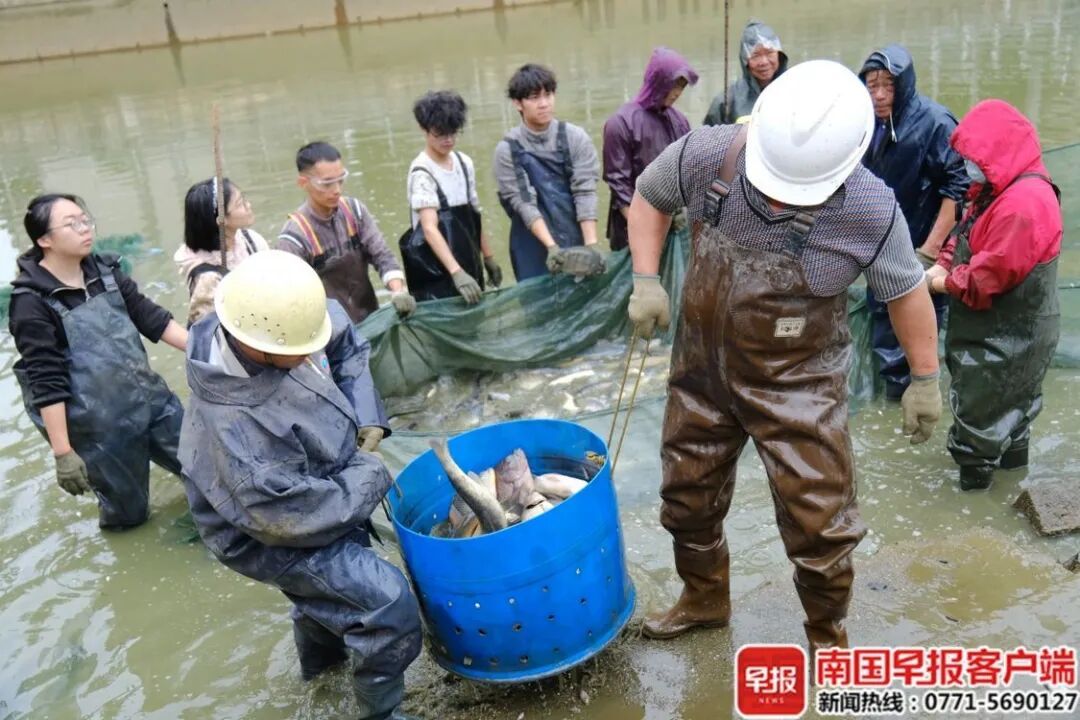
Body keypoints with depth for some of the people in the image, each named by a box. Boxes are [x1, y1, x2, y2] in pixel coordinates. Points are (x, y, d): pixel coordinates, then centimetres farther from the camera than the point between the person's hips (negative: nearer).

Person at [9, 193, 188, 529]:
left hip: (149, 397, 5)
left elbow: (151, 317, 4)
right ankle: (115, 514, 44)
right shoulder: (32, 303, -16)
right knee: (129, 510, 11)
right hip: (100, 426, -5)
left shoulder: (104, 271, 1)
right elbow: (46, 382, -18)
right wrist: (62, 452, -19)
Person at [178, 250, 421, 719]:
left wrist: (365, 418, -12)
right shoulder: (233, 427, -41)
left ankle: (320, 654, 63)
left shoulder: (277, 325, -23)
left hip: (316, 488, 8)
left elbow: (345, 342, -2)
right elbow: (296, 516, -35)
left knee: (340, 574, 33)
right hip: (269, 535, -8)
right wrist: (369, 477, -22)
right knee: (389, 605, -15)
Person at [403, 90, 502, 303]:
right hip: (436, 273, -6)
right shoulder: (422, 173, -15)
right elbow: (430, 229, -26)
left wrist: (488, 257, 14)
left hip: (468, 264, 6)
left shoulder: (464, 163, 5)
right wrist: (456, 272, -36)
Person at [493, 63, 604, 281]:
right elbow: (523, 202, -10)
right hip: (534, 251, -1)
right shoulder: (507, 150, -3)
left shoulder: (576, 138, 0)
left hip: (576, 245, 1)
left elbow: (585, 193, -6)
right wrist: (551, 246, -21)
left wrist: (590, 245, -16)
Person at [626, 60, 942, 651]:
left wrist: (926, 378, 3)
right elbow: (648, 196, 1)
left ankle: (827, 634, 32)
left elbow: (905, 290, -5)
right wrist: (646, 279, -11)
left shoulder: (871, 211, -24)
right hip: (702, 367, 3)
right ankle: (704, 598, 47)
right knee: (688, 495, 18)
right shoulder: (703, 156, -20)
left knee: (817, 521, 1)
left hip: (797, 382, -3)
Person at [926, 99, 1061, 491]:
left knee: (978, 406, 4)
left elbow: (988, 278, -30)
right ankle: (1012, 451, 43)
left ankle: (973, 469, 20)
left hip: (1006, 339, -10)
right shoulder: (1001, 191, 6)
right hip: (1007, 332, 10)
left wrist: (945, 283, -14)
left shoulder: (1024, 204, -30)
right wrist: (942, 265, -7)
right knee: (1011, 399, 26)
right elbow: (966, 237, 12)